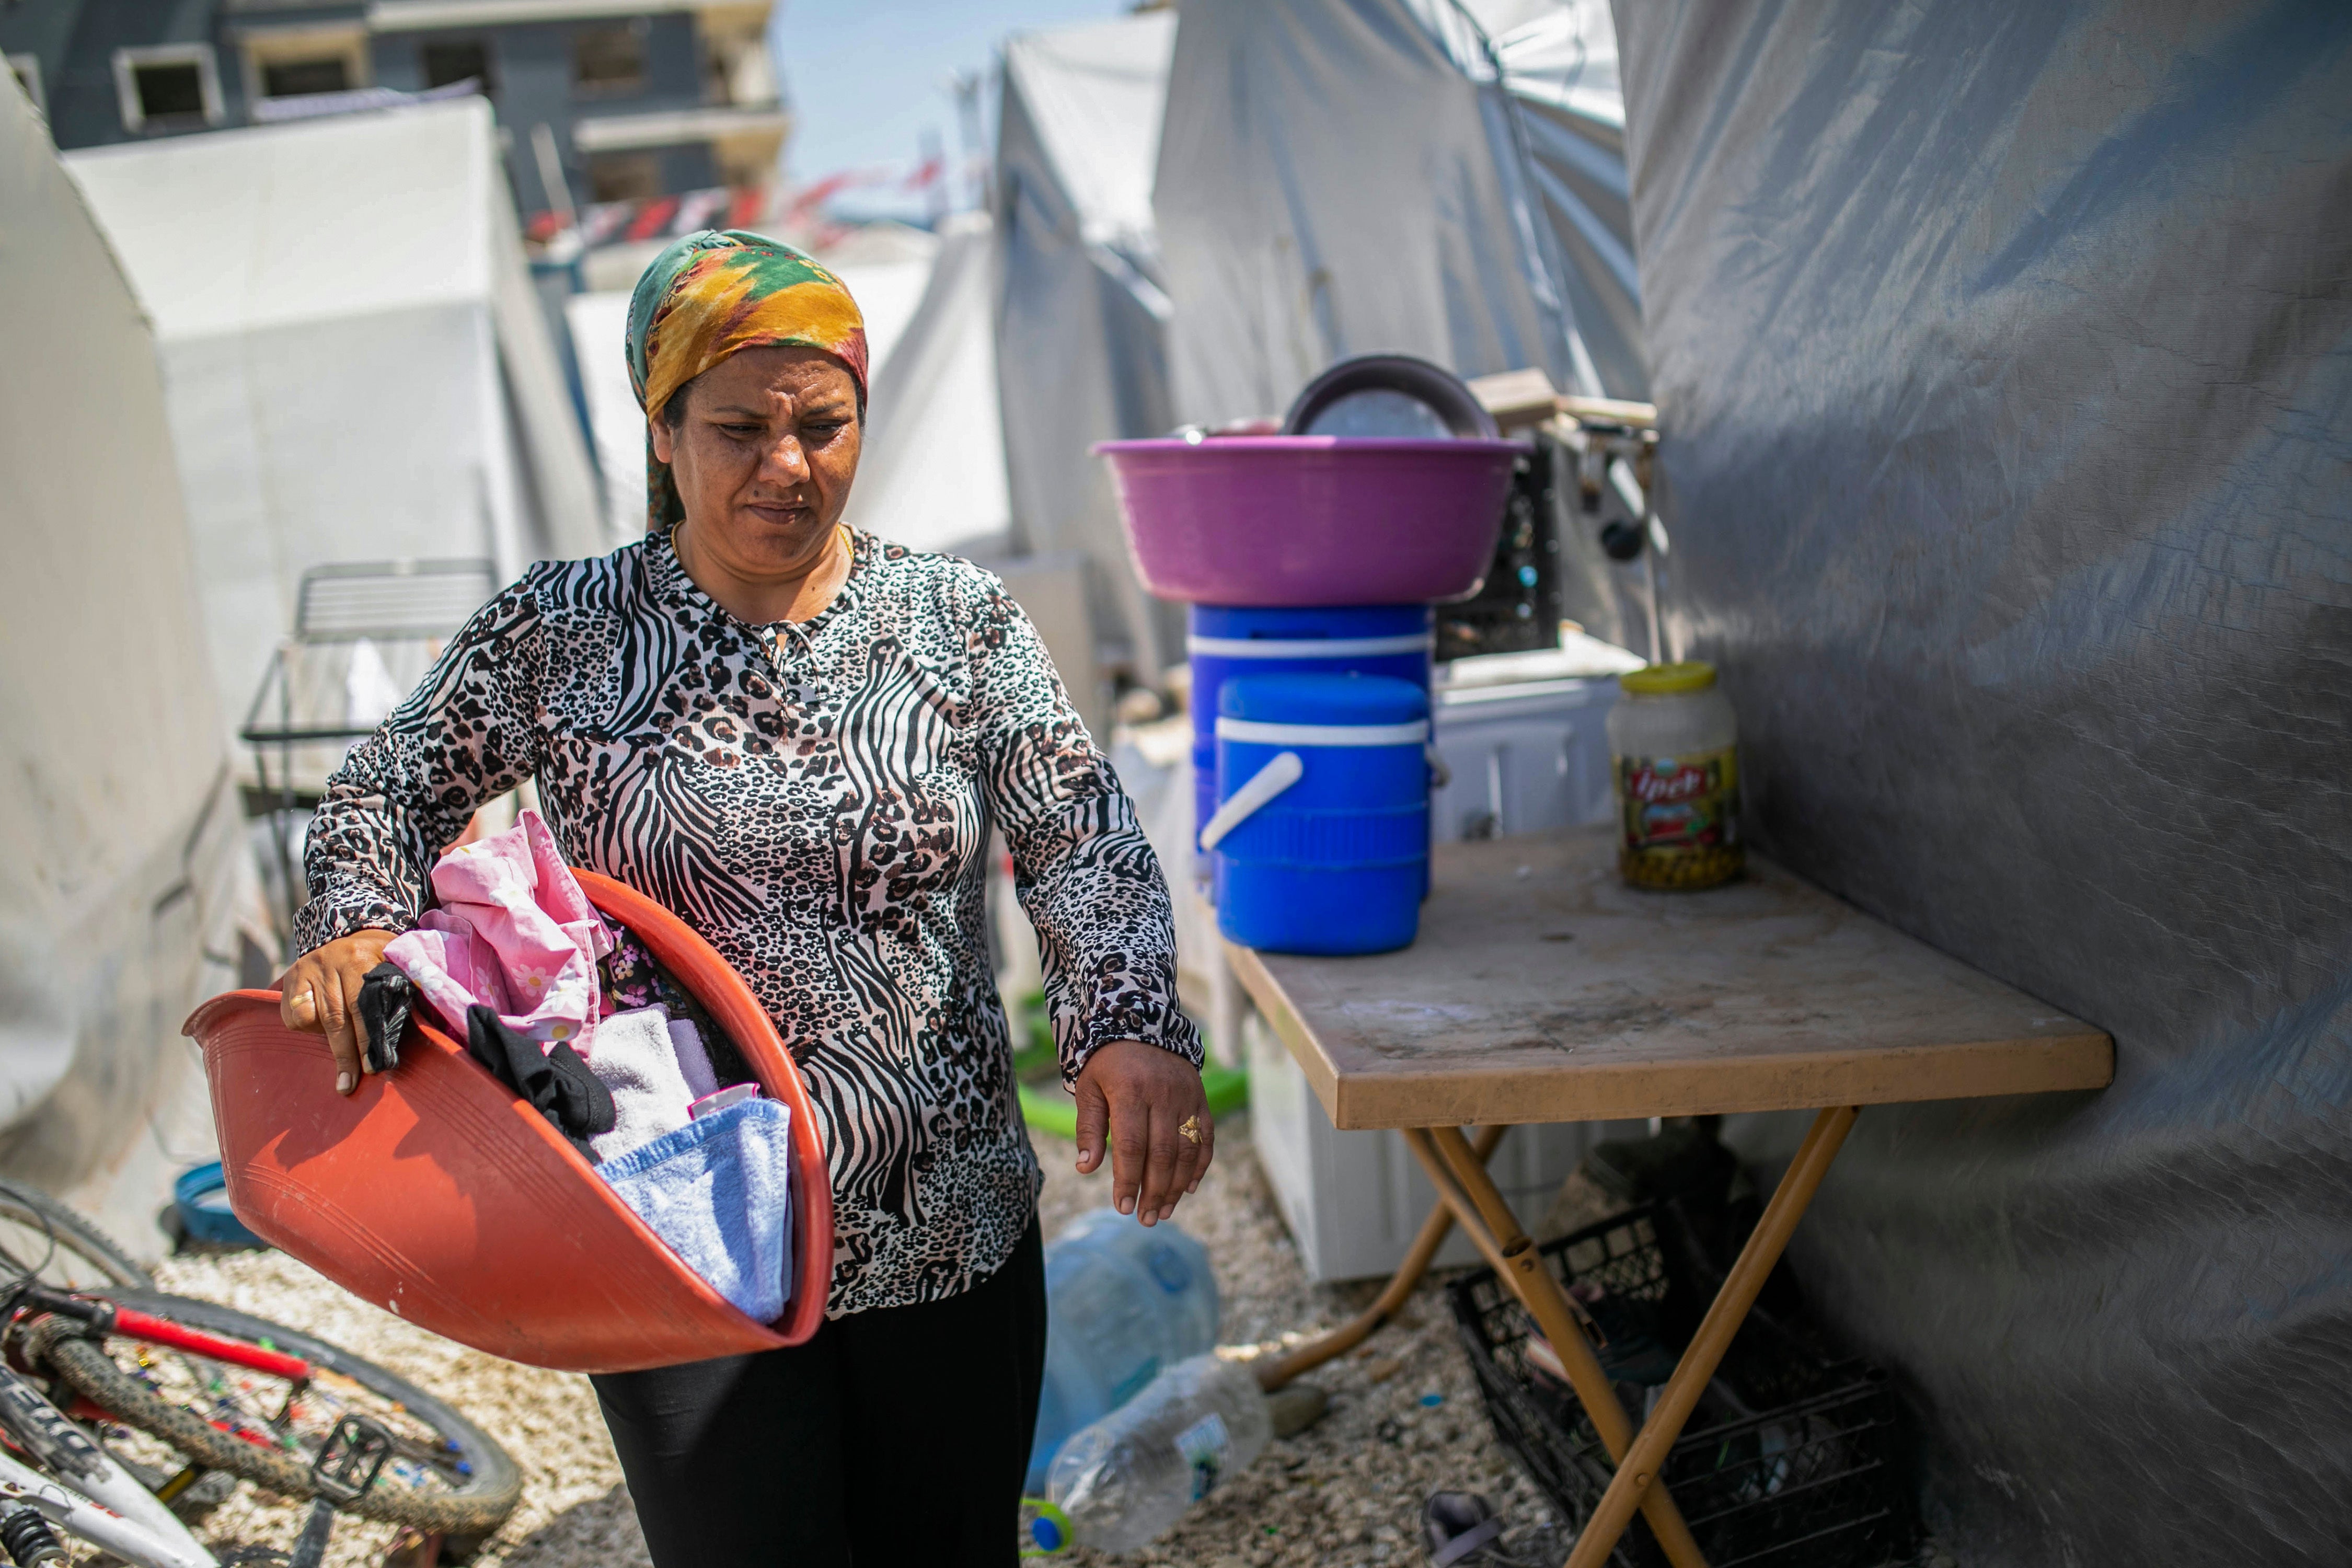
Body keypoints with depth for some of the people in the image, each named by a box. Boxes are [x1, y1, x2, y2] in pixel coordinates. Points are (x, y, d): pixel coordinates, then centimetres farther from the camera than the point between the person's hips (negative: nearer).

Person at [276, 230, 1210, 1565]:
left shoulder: (961, 620, -2)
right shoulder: (559, 635, -2)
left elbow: (1085, 840, -7)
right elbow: (389, 793, 9)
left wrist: (1130, 1021, -25)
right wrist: (360, 924, -12)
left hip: (951, 1240, 2)